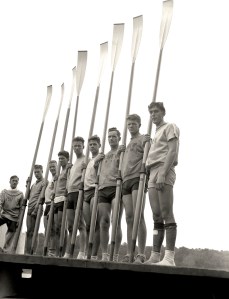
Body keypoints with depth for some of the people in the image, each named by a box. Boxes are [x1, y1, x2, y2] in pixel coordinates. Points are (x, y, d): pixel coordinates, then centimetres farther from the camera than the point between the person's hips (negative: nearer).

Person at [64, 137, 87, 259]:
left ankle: (82, 253, -13)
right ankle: (67, 254, 8)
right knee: (70, 226, 6)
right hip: (70, 194, 8)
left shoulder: (86, 160, 2)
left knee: (80, 224, -12)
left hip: (79, 192, -8)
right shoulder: (74, 164, 27)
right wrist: (67, 191, 16)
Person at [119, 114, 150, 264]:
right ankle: (129, 254, 3)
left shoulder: (143, 139, 8)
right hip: (126, 181, 7)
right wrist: (120, 151, 16)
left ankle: (141, 254, -12)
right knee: (129, 218, 3)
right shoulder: (127, 145, 29)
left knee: (138, 216, -13)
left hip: (138, 178, -7)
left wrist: (147, 143, -18)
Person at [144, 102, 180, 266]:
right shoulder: (156, 133, 29)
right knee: (157, 216, 4)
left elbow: (172, 151, -9)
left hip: (164, 171, -8)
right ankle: (155, 256, 4)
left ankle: (169, 257, -16)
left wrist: (162, 173, -20)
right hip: (152, 174, 8)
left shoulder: (170, 127, 6)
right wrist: (152, 176, 10)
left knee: (167, 214, -13)